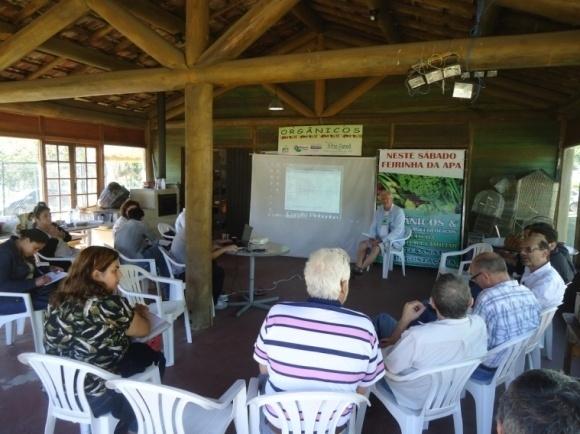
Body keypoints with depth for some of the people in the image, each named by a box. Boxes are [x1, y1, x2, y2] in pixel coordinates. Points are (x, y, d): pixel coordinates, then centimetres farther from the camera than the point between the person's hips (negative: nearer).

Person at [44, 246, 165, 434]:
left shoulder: (58, 301, -4)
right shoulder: (109, 304, -25)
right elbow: (143, 330, -7)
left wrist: (130, 312, 9)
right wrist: (140, 313, 12)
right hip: (97, 397, -7)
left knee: (140, 350, 23)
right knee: (155, 358, 18)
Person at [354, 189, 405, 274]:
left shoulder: (398, 211, -13)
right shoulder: (379, 209, 7)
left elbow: (397, 231, -22)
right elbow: (374, 225, 9)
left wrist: (382, 240, -26)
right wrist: (372, 238, -10)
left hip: (394, 240, -7)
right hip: (379, 238, 7)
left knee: (376, 248, -31)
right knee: (362, 244, -12)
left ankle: (361, 268, -20)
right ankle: (358, 267, -19)